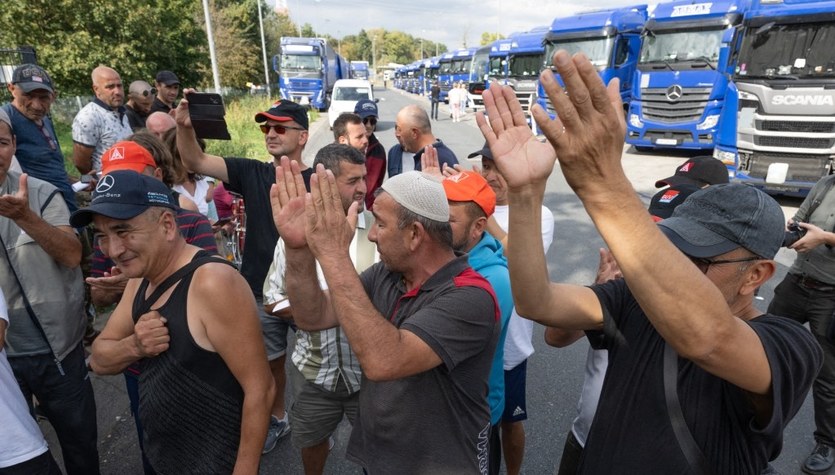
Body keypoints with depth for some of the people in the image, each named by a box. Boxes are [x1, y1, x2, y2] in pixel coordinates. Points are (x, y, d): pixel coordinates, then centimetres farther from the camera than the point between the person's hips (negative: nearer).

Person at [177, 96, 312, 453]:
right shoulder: (252, 173, -2)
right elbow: (196, 162, -6)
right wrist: (185, 126, -25)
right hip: (262, 293, 3)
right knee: (271, 362, 20)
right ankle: (277, 418, 45)